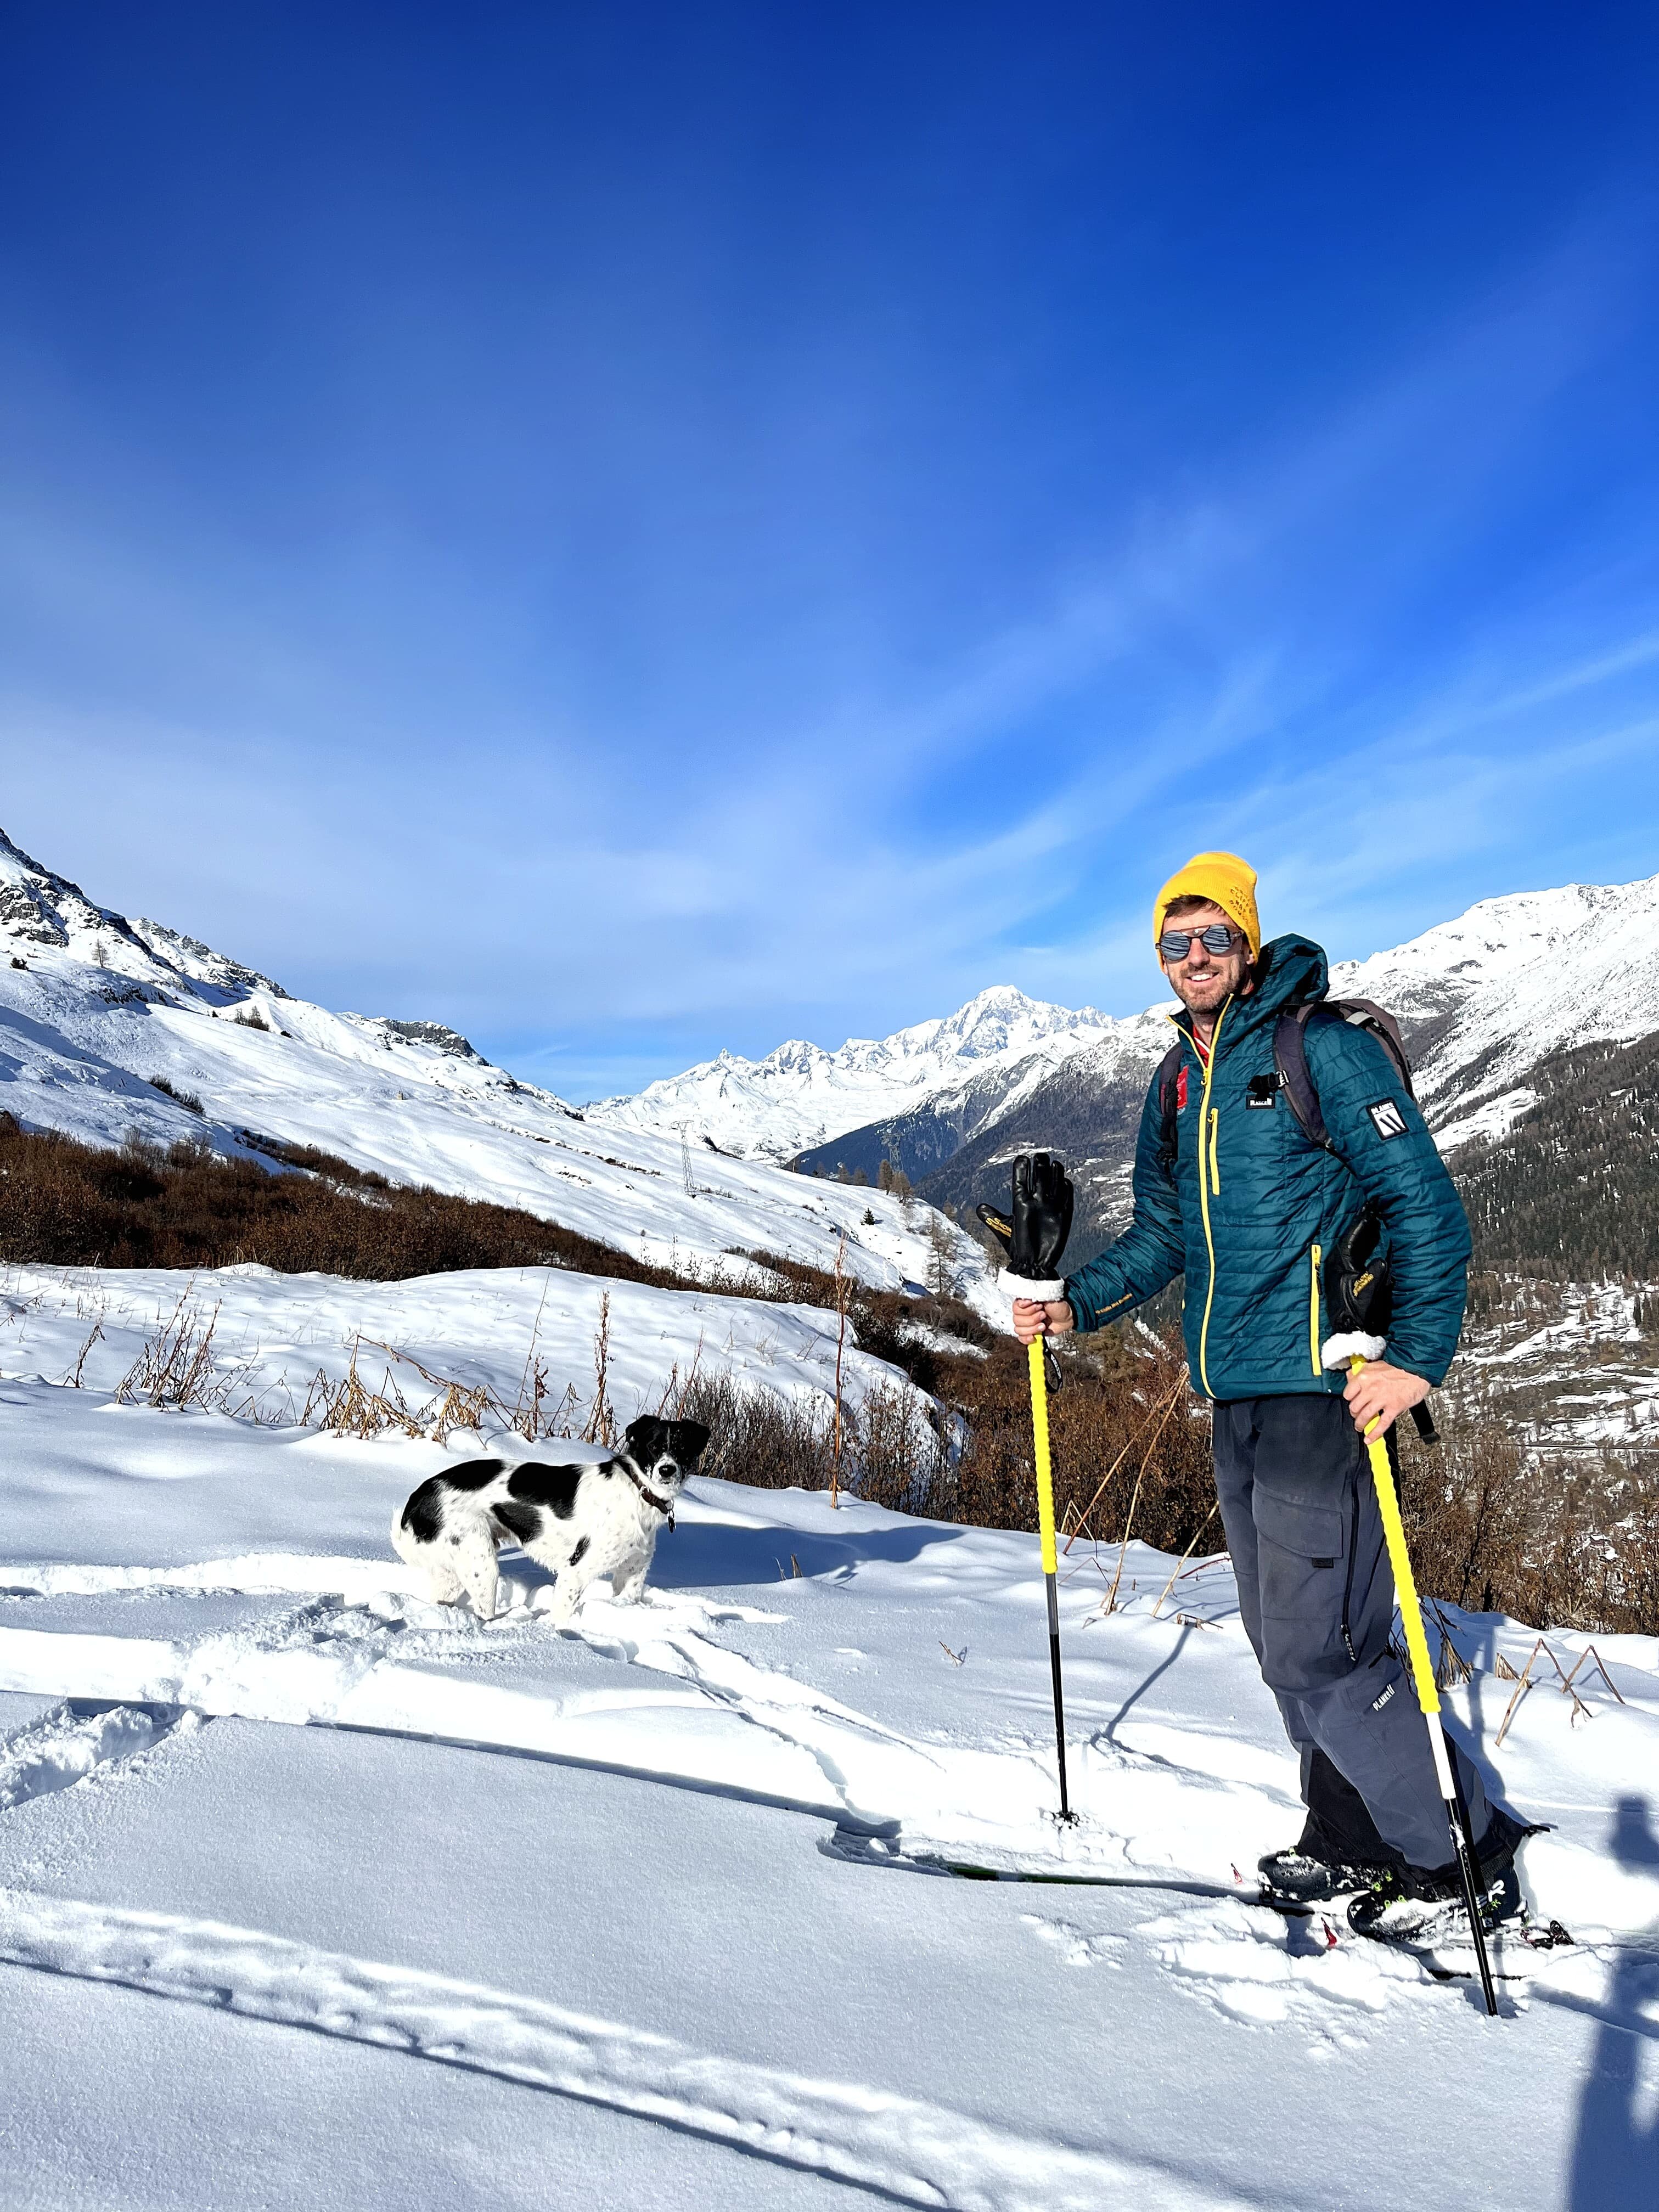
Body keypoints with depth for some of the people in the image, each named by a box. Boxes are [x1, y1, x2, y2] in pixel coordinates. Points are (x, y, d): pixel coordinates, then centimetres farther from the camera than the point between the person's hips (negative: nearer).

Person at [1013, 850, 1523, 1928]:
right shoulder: (1179, 1085, 15)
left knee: (1318, 1650, -8)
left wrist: (1418, 1355, -21)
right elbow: (1164, 1235, 23)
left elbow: (1428, 1205, -12)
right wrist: (1075, 1304, 11)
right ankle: (1352, 1842, 30)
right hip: (1237, 1396, 8)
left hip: (1324, 1386, -8)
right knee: (1285, 1640, 14)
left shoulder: (1324, 1049, -8)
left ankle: (1466, 1858, 11)